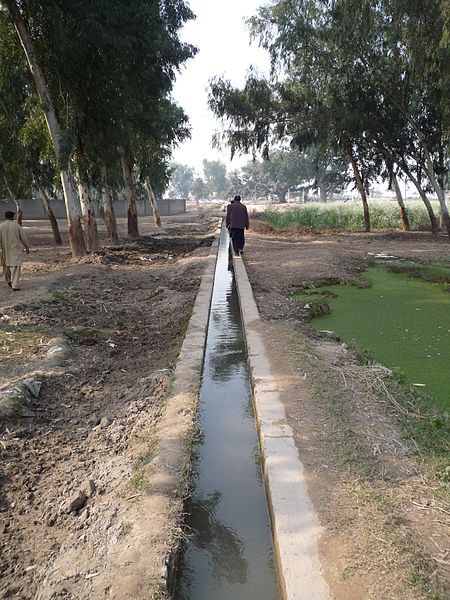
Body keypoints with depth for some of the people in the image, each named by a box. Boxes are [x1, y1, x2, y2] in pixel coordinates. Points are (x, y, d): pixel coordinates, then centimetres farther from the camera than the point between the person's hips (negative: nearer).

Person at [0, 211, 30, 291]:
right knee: (16, 267, -2)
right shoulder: (17, 225, -6)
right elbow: (23, 238, -2)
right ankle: (15, 285, -9)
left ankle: (8, 281, 38)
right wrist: (27, 248, 10)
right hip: (16, 250, -2)